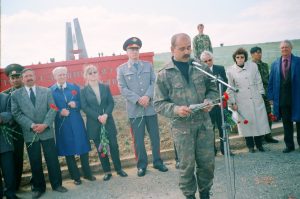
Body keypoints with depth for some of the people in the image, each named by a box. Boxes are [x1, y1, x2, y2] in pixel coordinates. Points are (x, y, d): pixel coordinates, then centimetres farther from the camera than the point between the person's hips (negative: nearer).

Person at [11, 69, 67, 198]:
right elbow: (16, 113, -3)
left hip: (46, 131, 0)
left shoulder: (46, 91, 6)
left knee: (52, 159, 4)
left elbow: (52, 109, -1)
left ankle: (57, 184, 20)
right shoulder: (16, 94, 4)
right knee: (35, 162, 9)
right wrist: (31, 125, -14)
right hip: (29, 133, 0)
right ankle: (38, 187, 24)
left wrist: (45, 124, -14)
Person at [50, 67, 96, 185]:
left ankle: (87, 174, 25)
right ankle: (75, 177, 23)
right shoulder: (50, 91, -1)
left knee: (83, 148, 7)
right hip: (62, 125, -1)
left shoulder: (74, 87, 6)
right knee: (68, 151, 8)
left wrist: (76, 104, -12)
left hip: (77, 123, 2)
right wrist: (60, 112, -18)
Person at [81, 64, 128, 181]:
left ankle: (119, 169, 19)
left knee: (114, 145, 4)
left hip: (108, 121, 1)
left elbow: (111, 103, 2)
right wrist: (98, 117, -16)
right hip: (94, 123, -1)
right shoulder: (84, 91, 0)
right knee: (101, 148, 7)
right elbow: (84, 107, -6)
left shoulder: (105, 87, 7)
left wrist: (106, 115, -15)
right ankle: (107, 171, 19)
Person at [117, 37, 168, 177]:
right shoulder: (121, 69, 4)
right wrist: (138, 99, -16)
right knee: (138, 139, 5)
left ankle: (157, 162, 25)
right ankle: (142, 164, 19)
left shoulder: (148, 66, 11)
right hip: (134, 109, -2)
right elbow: (123, 89, -4)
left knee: (155, 136, 9)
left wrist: (147, 96, -15)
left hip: (150, 107, 2)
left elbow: (154, 82, 2)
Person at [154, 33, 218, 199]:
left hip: (204, 122, 3)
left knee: (207, 162, 12)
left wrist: (208, 101, -8)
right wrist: (176, 109, -21)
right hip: (182, 126, -3)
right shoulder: (164, 75, -6)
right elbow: (159, 104, -4)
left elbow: (212, 88, 13)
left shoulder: (201, 67, 3)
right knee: (187, 165, 7)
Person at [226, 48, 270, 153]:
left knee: (259, 122, 6)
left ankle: (259, 144, 23)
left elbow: (259, 82, 8)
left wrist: (261, 94, 7)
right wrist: (232, 103, 0)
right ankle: (250, 146, 20)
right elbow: (230, 89, 1)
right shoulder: (230, 71, -4)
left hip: (256, 100, 2)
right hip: (242, 102, -2)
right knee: (246, 123, 3)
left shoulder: (253, 66, 1)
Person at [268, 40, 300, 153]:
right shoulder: (275, 64, 7)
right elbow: (271, 82, 7)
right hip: (282, 100, 2)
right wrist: (271, 97, 1)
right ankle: (289, 145, 20)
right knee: (286, 123, 10)